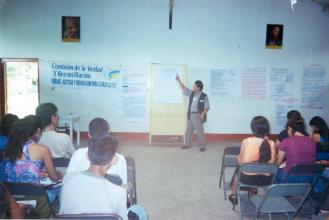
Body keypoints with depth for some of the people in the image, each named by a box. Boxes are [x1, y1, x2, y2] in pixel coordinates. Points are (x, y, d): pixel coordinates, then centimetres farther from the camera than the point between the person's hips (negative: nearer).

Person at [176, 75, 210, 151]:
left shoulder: (204, 96, -9)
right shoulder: (191, 93, 6)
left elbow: (207, 107, -7)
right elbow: (183, 88, 13)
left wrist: (203, 114, -20)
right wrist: (178, 80, 7)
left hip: (197, 115, -6)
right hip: (190, 114, 6)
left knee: (199, 131, -3)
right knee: (188, 130, 12)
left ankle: (202, 146, 6)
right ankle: (187, 144, 25)